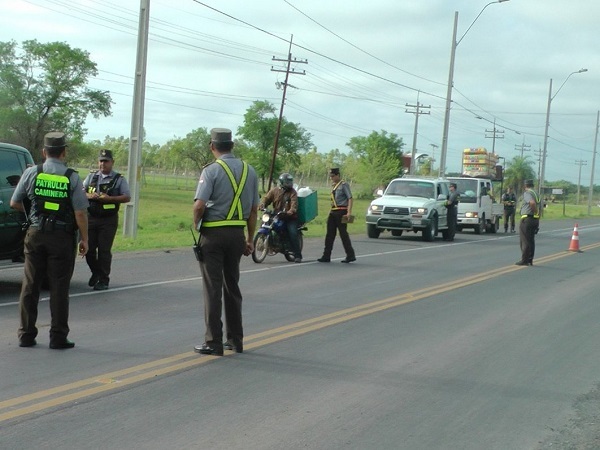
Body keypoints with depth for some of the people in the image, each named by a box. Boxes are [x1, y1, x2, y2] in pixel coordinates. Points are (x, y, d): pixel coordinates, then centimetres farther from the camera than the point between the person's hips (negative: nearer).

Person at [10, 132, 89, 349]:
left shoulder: (31, 173, -1)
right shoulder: (72, 178, -8)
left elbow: (14, 203, 7)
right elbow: (80, 213, -10)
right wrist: (84, 239, 0)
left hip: (36, 234, 2)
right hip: (62, 238, -2)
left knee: (30, 286, 10)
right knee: (59, 288, 4)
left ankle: (26, 335, 13)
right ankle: (58, 337, 6)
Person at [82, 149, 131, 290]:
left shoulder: (119, 179, 2)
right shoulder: (91, 177, 12)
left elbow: (127, 197, -3)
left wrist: (110, 198, -16)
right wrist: (89, 196, -10)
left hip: (108, 220, -3)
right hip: (91, 217, 4)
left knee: (104, 250, -3)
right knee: (89, 248, 6)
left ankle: (103, 279, 7)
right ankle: (95, 273, 28)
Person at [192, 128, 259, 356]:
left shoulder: (212, 170, -10)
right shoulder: (249, 171, 7)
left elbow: (199, 205, -18)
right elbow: (254, 210, 10)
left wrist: (196, 224, 2)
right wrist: (250, 239, 16)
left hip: (213, 234, -5)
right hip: (237, 234, 5)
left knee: (213, 288, -1)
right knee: (232, 286, 15)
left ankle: (213, 342, 1)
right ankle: (235, 339, 20)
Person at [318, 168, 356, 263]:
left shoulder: (344, 185, -8)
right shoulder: (334, 186, 17)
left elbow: (350, 198, -14)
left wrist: (349, 212, -22)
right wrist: (331, 211, 17)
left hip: (341, 212, -8)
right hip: (333, 212, 8)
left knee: (343, 234, -5)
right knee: (330, 234, 6)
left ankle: (350, 255, 4)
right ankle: (326, 256, 8)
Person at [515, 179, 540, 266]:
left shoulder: (527, 193, -10)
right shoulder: (536, 194, 17)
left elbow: (532, 202, -29)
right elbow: (539, 206, 19)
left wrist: (535, 211, -16)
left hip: (527, 219, -8)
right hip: (535, 219, 8)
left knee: (525, 240, -4)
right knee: (531, 241, 12)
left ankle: (524, 260, -4)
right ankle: (530, 260, 15)